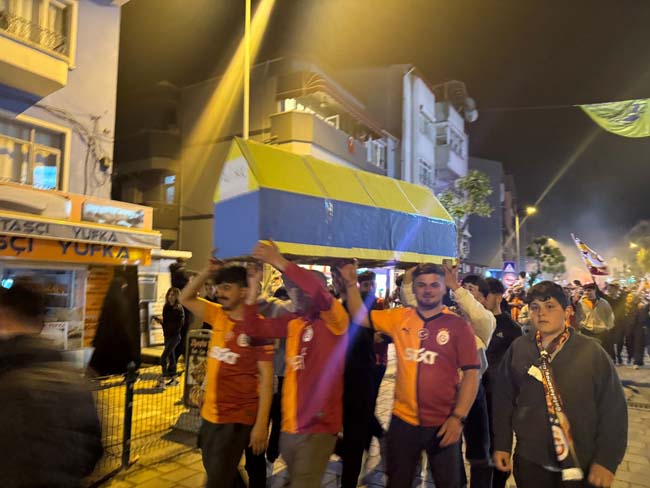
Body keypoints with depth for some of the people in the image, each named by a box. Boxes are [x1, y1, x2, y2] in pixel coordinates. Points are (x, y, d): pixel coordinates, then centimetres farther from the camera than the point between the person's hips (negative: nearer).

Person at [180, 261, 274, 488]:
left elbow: (266, 377, -17)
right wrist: (207, 271, -6)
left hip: (237, 418, -7)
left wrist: (261, 424, -20)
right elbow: (186, 299, 10)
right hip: (210, 414, 7)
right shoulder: (218, 316, 1)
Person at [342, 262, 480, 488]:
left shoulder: (458, 326, -8)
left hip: (443, 423, -2)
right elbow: (360, 316, 7)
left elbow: (471, 373, -9)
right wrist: (351, 284, -6)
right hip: (403, 420, 3)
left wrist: (458, 417, -15)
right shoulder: (399, 318, 0)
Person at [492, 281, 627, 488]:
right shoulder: (518, 349, -3)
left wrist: (606, 461, -9)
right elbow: (503, 399, 2)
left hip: (582, 465, -1)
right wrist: (502, 446, 3)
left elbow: (613, 408, -6)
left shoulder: (591, 351, -8)